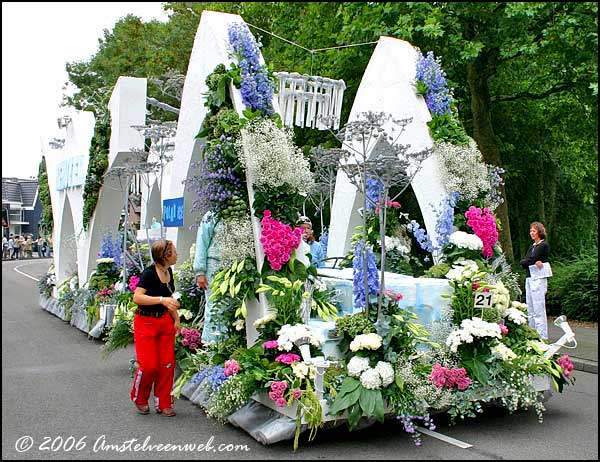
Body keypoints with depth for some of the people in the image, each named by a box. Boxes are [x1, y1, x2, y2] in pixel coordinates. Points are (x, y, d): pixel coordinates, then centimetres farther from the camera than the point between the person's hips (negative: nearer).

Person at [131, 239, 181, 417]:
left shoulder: (169, 272, 7)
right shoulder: (149, 273, -17)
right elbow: (137, 297, -27)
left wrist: (176, 319, 16)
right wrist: (161, 300, -34)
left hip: (165, 321, 7)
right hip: (145, 322, -7)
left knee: (167, 364, 2)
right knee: (149, 365, -6)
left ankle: (163, 404, 14)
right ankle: (139, 399, 20)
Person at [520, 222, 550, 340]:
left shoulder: (544, 245, -6)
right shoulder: (532, 246, 19)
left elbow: (531, 260, -15)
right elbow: (522, 262, 7)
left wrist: (528, 261, 2)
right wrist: (534, 262, -6)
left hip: (538, 279, -8)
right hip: (529, 279, 9)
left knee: (539, 309, -7)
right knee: (530, 309, 10)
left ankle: (542, 336, -3)